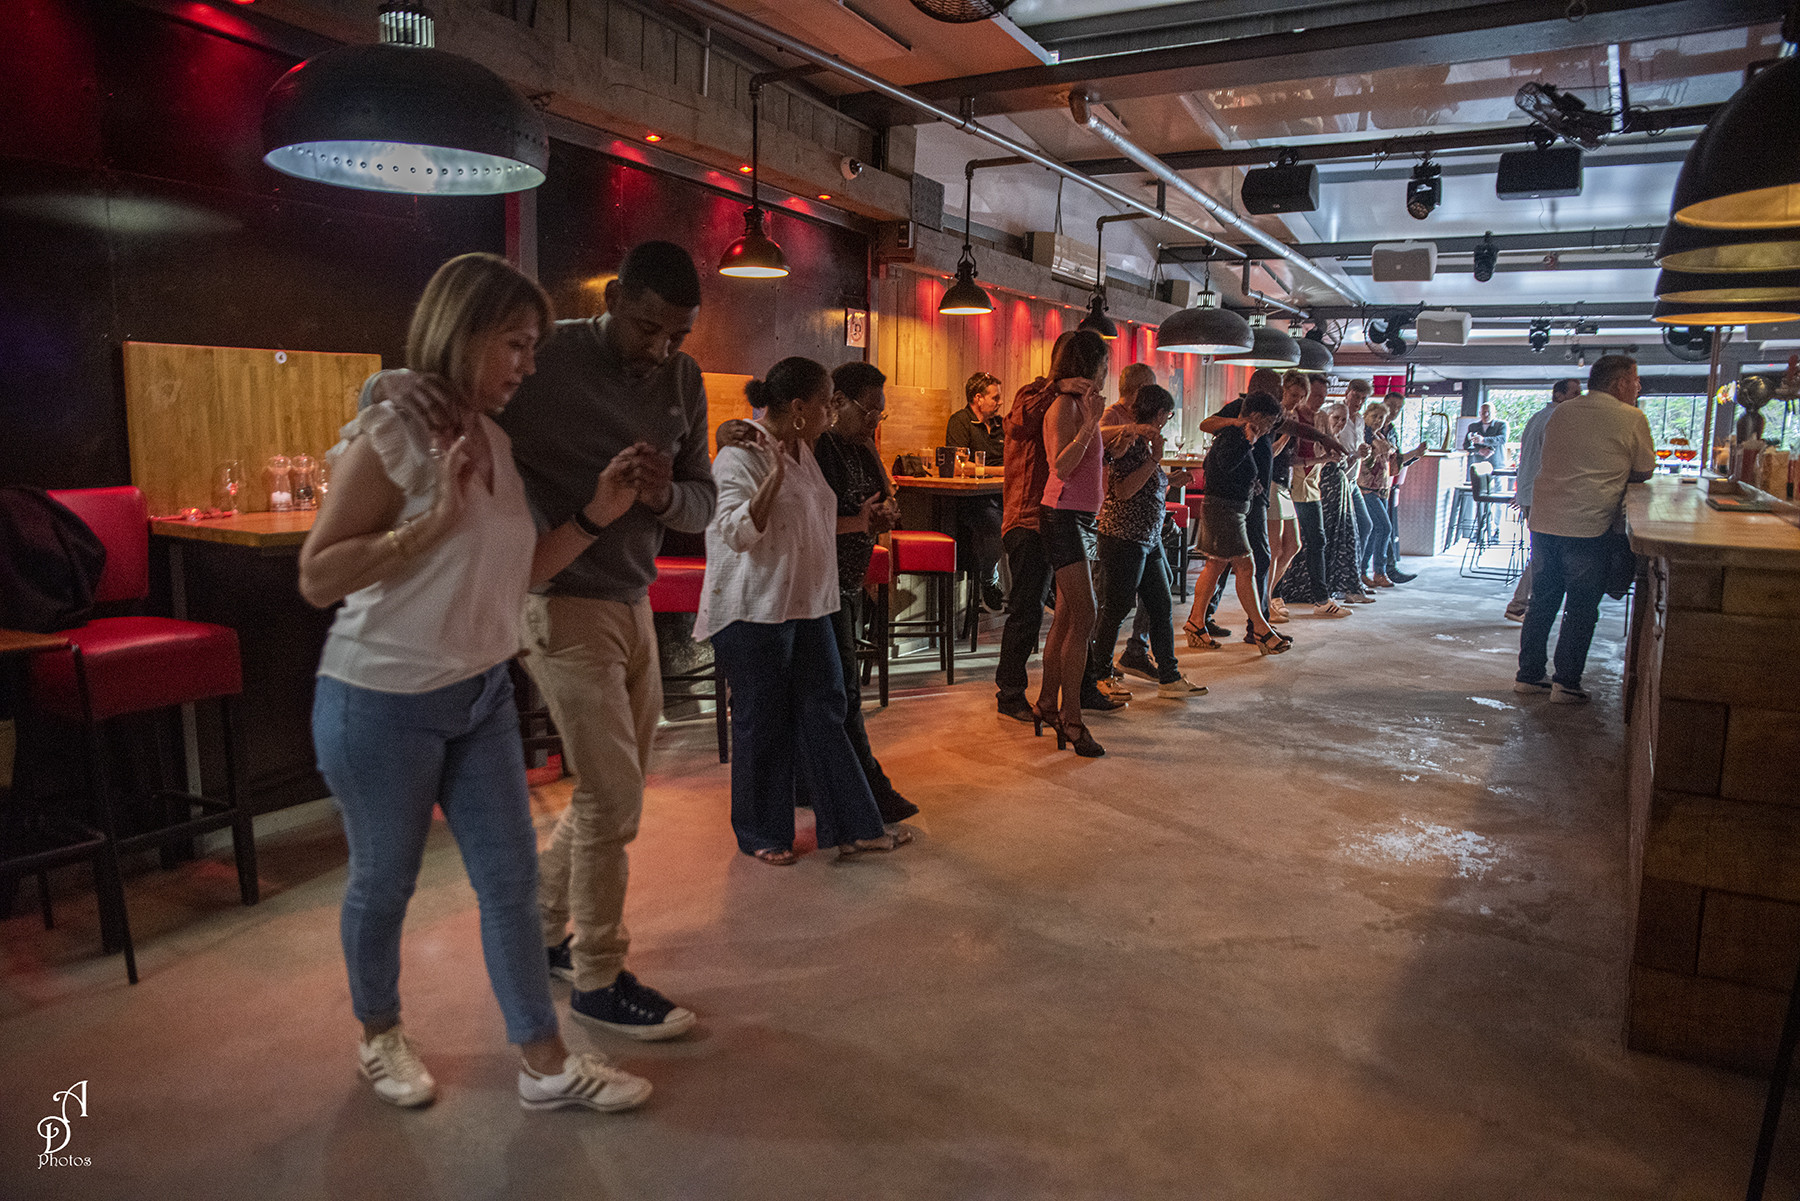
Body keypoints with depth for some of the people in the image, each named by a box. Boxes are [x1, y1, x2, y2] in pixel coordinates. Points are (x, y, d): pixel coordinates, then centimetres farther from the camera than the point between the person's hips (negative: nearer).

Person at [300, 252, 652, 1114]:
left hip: (481, 694, 6)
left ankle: (545, 1065, 19)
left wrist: (595, 515, -3)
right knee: (383, 882, 13)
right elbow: (317, 578, -18)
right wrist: (435, 520, -26)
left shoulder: (492, 440, 5)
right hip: (383, 701, -6)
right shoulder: (390, 434, -15)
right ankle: (379, 1036, 39)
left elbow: (514, 571, 7)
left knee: (511, 876, 7)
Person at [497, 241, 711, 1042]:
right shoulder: (547, 361, -14)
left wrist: (666, 496, -17)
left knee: (616, 788, 17)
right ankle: (598, 980, 17)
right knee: (611, 798, -2)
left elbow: (704, 503, 5)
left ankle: (539, 925, 38)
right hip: (564, 606, -7)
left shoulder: (682, 381, 5)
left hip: (633, 602, 7)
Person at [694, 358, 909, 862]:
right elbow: (739, 532, -23)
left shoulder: (802, 452, 13)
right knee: (762, 720, 3)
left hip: (807, 603, 8)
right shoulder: (740, 455, -14)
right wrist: (776, 473, -30)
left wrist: (856, 522, 17)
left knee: (823, 709, 9)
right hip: (755, 611, -8)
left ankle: (852, 827, 16)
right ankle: (761, 834, 20)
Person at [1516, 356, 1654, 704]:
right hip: (1589, 526, -5)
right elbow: (1644, 473, 6)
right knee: (1581, 607, 4)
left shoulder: (1560, 412, 13)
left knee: (1543, 601, 14)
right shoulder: (1632, 419, -3)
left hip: (1543, 521, 5)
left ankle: (1528, 674, 18)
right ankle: (1566, 683, 6)